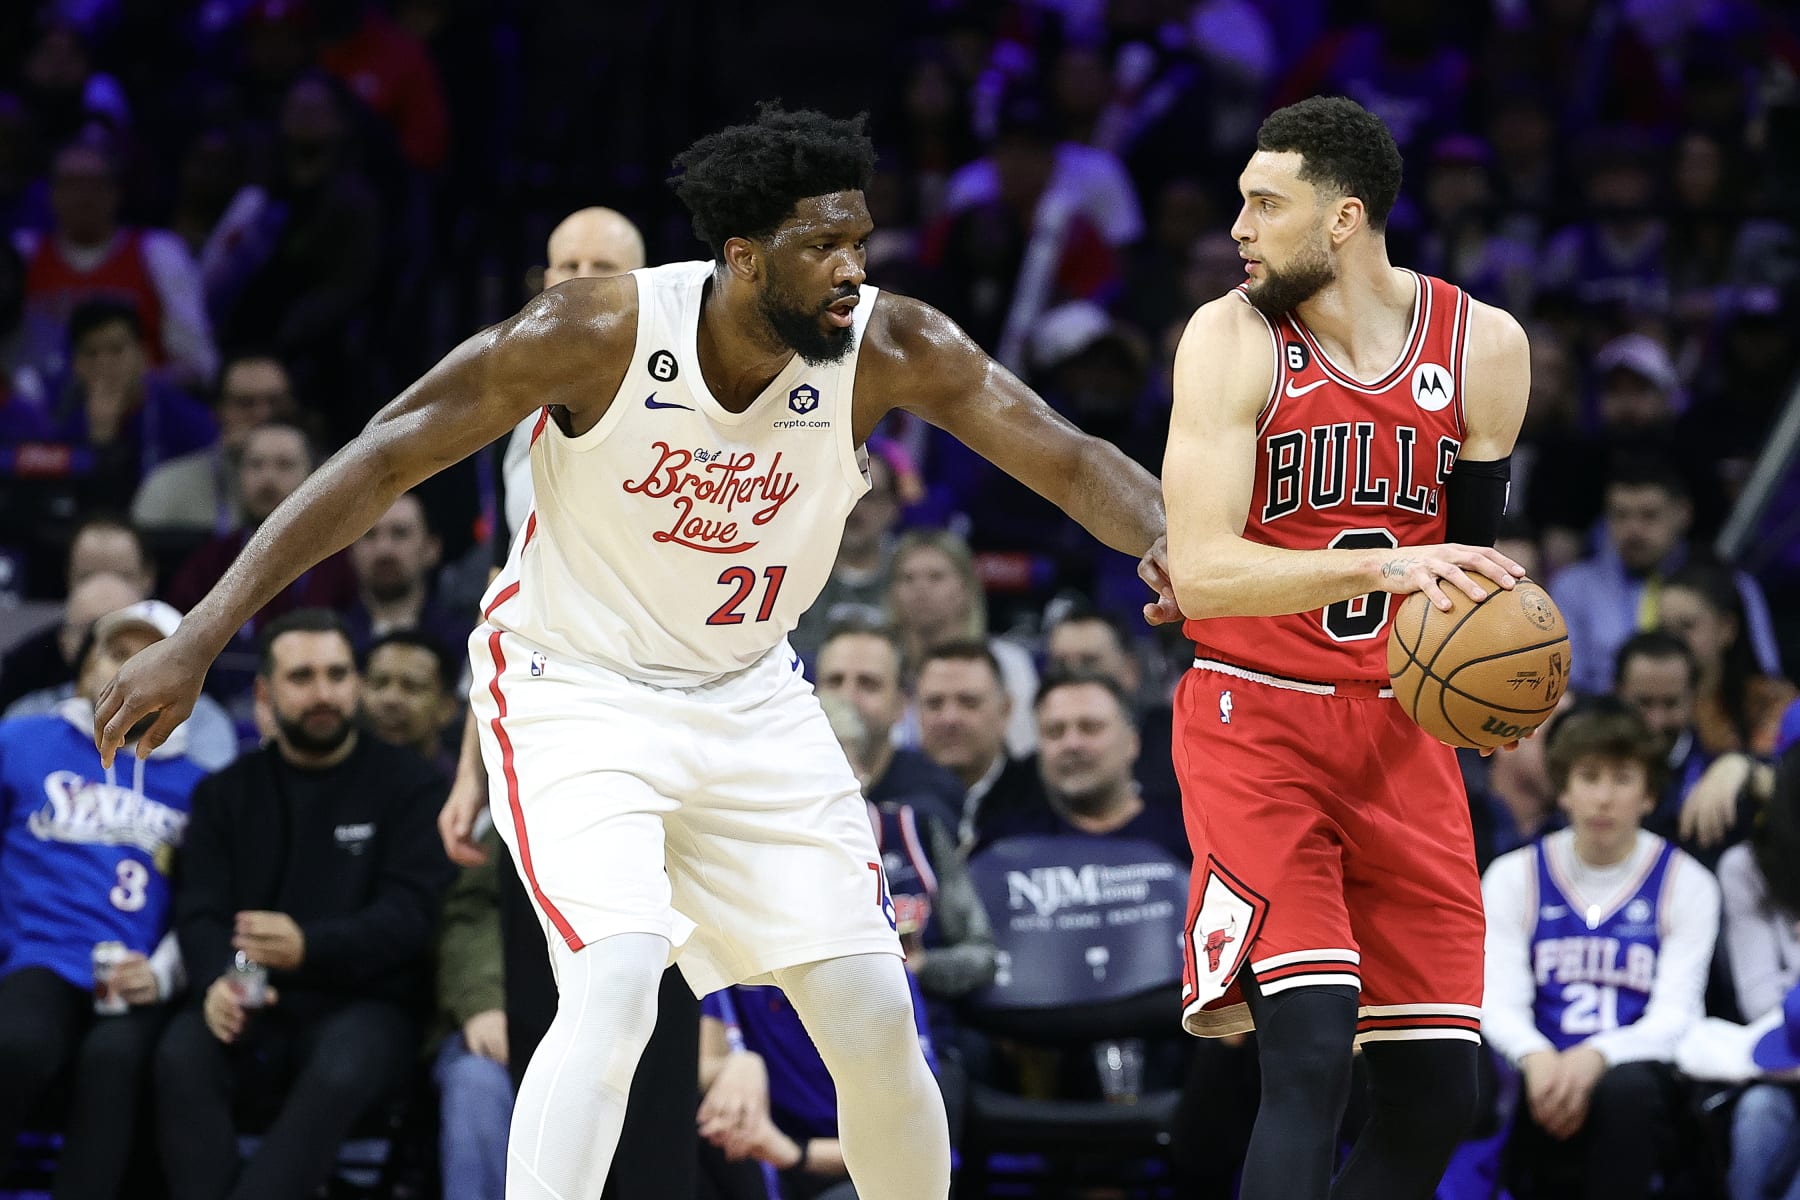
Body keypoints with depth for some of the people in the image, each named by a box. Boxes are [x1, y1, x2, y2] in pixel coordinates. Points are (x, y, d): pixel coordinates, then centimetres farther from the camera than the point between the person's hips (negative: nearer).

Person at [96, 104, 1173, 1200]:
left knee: (876, 1017, 0)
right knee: (617, 984, -27)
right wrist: (204, 635, -24)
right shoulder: (598, 332, -24)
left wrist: (1166, 538, -39)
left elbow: (1069, 459, -15)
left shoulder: (889, 348, -16)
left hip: (751, 693, 4)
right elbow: (383, 460, -20)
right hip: (576, 690, -4)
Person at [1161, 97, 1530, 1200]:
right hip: (1257, 722, -4)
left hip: (1400, 728, 4)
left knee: (1436, 1097, 2)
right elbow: (1197, 573, -20)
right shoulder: (1234, 339, -10)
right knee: (1311, 1054, -20)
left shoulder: (1484, 345, 0)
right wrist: (1379, 567, -33)